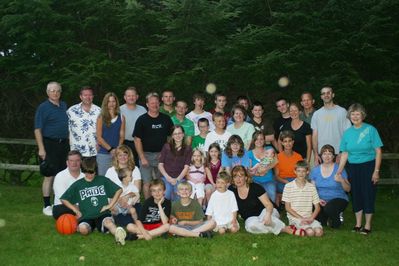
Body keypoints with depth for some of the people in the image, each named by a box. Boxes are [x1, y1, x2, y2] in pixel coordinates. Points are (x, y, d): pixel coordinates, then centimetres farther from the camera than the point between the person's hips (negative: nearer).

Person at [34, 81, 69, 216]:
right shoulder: (43, 107, -6)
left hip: (64, 144, 6)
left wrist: (68, 143, 15)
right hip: (50, 144, -6)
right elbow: (37, 130, -10)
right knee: (49, 176, -3)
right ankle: (47, 205, 6)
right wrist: (41, 149, -17)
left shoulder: (64, 105, 12)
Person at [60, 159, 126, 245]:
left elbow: (119, 190, 11)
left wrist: (110, 205, 4)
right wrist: (76, 210, 4)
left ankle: (117, 233, -65)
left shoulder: (102, 180, 8)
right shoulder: (77, 185, 8)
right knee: (83, 229, -32)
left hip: (102, 214, -1)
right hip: (86, 217, 1)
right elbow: (64, 199, 12)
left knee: (108, 221, -36)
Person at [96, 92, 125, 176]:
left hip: (118, 153, 2)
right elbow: (99, 138, -1)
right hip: (103, 154, -2)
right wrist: (110, 149, -10)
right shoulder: (101, 118, 3)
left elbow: (122, 136, 6)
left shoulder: (121, 117, 9)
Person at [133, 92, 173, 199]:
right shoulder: (142, 120, -3)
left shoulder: (166, 119, 6)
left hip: (162, 154, 3)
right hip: (146, 155, -3)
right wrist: (142, 158, -11)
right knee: (147, 182, 1)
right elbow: (137, 140, -5)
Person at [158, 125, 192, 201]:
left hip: (180, 178, 0)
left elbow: (186, 167, 3)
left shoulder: (187, 149, 10)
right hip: (166, 177, 0)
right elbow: (160, 164, 7)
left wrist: (177, 179, -11)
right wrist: (168, 177, -8)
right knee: (166, 196, -27)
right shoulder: (166, 146, 10)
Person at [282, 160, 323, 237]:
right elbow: (287, 208, -2)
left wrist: (311, 218, -10)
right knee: (310, 232, -29)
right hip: (294, 217, -4)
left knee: (319, 232, -25)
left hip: (309, 217, 4)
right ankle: (295, 227, -2)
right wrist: (300, 218, -12)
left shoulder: (312, 187, 8)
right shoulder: (288, 186, -1)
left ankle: (299, 228, -1)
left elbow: (317, 207, 8)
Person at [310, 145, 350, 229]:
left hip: (338, 199, -2)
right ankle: (325, 217, 16)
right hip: (321, 200, 2)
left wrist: (342, 180, -24)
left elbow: (348, 189, -5)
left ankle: (337, 217, 0)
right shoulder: (315, 170, 5)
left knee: (328, 208, -35)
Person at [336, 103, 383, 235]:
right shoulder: (347, 132, 5)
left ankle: (367, 225, 14)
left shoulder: (370, 130, -8)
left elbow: (378, 151, -9)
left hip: (368, 166, -4)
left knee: (368, 195, 1)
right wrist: (340, 170, 0)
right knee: (356, 195, 9)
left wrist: (376, 171, -13)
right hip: (353, 168, 4)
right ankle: (358, 224, 22)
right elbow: (345, 154, 8)